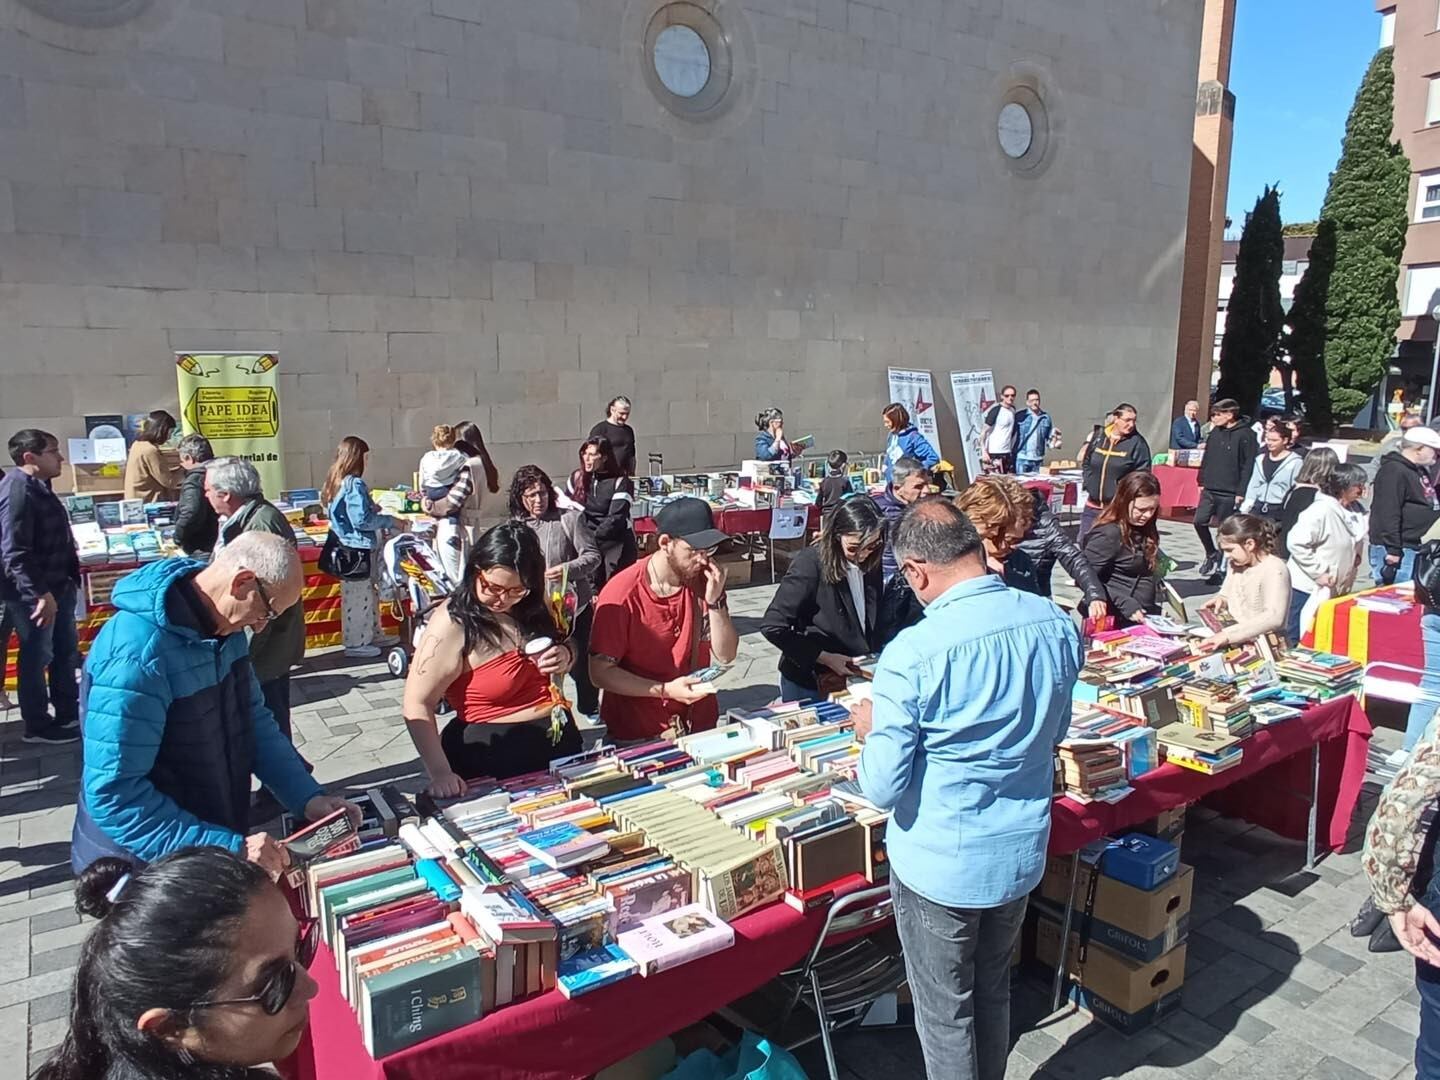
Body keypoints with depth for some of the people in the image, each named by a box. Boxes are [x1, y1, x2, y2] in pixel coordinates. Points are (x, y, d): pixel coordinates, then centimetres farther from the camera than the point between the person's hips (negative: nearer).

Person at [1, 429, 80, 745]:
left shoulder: (38, 485, 11)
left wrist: (67, 581, 23)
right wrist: (39, 593, -30)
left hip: (57, 585, 10)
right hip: (34, 593, -10)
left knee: (66, 652, 18)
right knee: (37, 657, 3)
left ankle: (69, 714, 32)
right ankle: (37, 726, 17)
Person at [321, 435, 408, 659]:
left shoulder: (336, 482, 11)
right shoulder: (354, 484, -19)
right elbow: (361, 520, -21)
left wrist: (372, 510, 20)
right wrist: (391, 521, -13)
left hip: (347, 547, 10)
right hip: (357, 549, -10)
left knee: (369, 593, 19)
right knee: (359, 596, 0)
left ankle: (372, 634, 29)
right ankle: (356, 643, 8)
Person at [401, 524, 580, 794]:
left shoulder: (532, 606, -2)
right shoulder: (453, 624, -18)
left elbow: (568, 643, 16)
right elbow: (417, 705, -19)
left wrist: (565, 655, -8)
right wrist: (440, 773, -30)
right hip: (492, 756, -5)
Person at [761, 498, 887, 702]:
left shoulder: (871, 563, -3)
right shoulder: (810, 563, -20)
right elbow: (772, 627, -20)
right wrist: (825, 658, -20)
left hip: (854, 678, 5)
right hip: (809, 686, -5)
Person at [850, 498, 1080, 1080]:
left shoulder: (913, 654, -26)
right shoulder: (1056, 624, -8)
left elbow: (883, 788, -19)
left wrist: (873, 727, -2)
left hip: (941, 864, -6)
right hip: (1022, 852, 6)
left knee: (945, 1013, 17)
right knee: (993, 993, 27)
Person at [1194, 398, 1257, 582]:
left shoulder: (1246, 435, -9)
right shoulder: (1215, 432, 9)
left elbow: (1248, 465, -12)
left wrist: (1241, 491, -15)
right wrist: (1202, 481, 11)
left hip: (1230, 492, -5)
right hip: (1210, 489, 6)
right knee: (1199, 521, -3)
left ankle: (1220, 564, 15)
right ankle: (1211, 555, 18)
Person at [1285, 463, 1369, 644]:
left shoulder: (1350, 513, 9)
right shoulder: (1321, 510, -19)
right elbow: (1296, 543, -26)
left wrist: (1356, 555, 7)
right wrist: (1319, 572, -22)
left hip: (1334, 590, 9)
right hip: (1308, 588, -9)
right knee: (1297, 642, -1)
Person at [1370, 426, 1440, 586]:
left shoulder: (1419, 471, 16)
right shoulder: (1394, 471, -16)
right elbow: (1388, 513, -23)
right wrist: (1393, 549, -25)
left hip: (1412, 547, 11)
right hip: (1393, 549, -11)